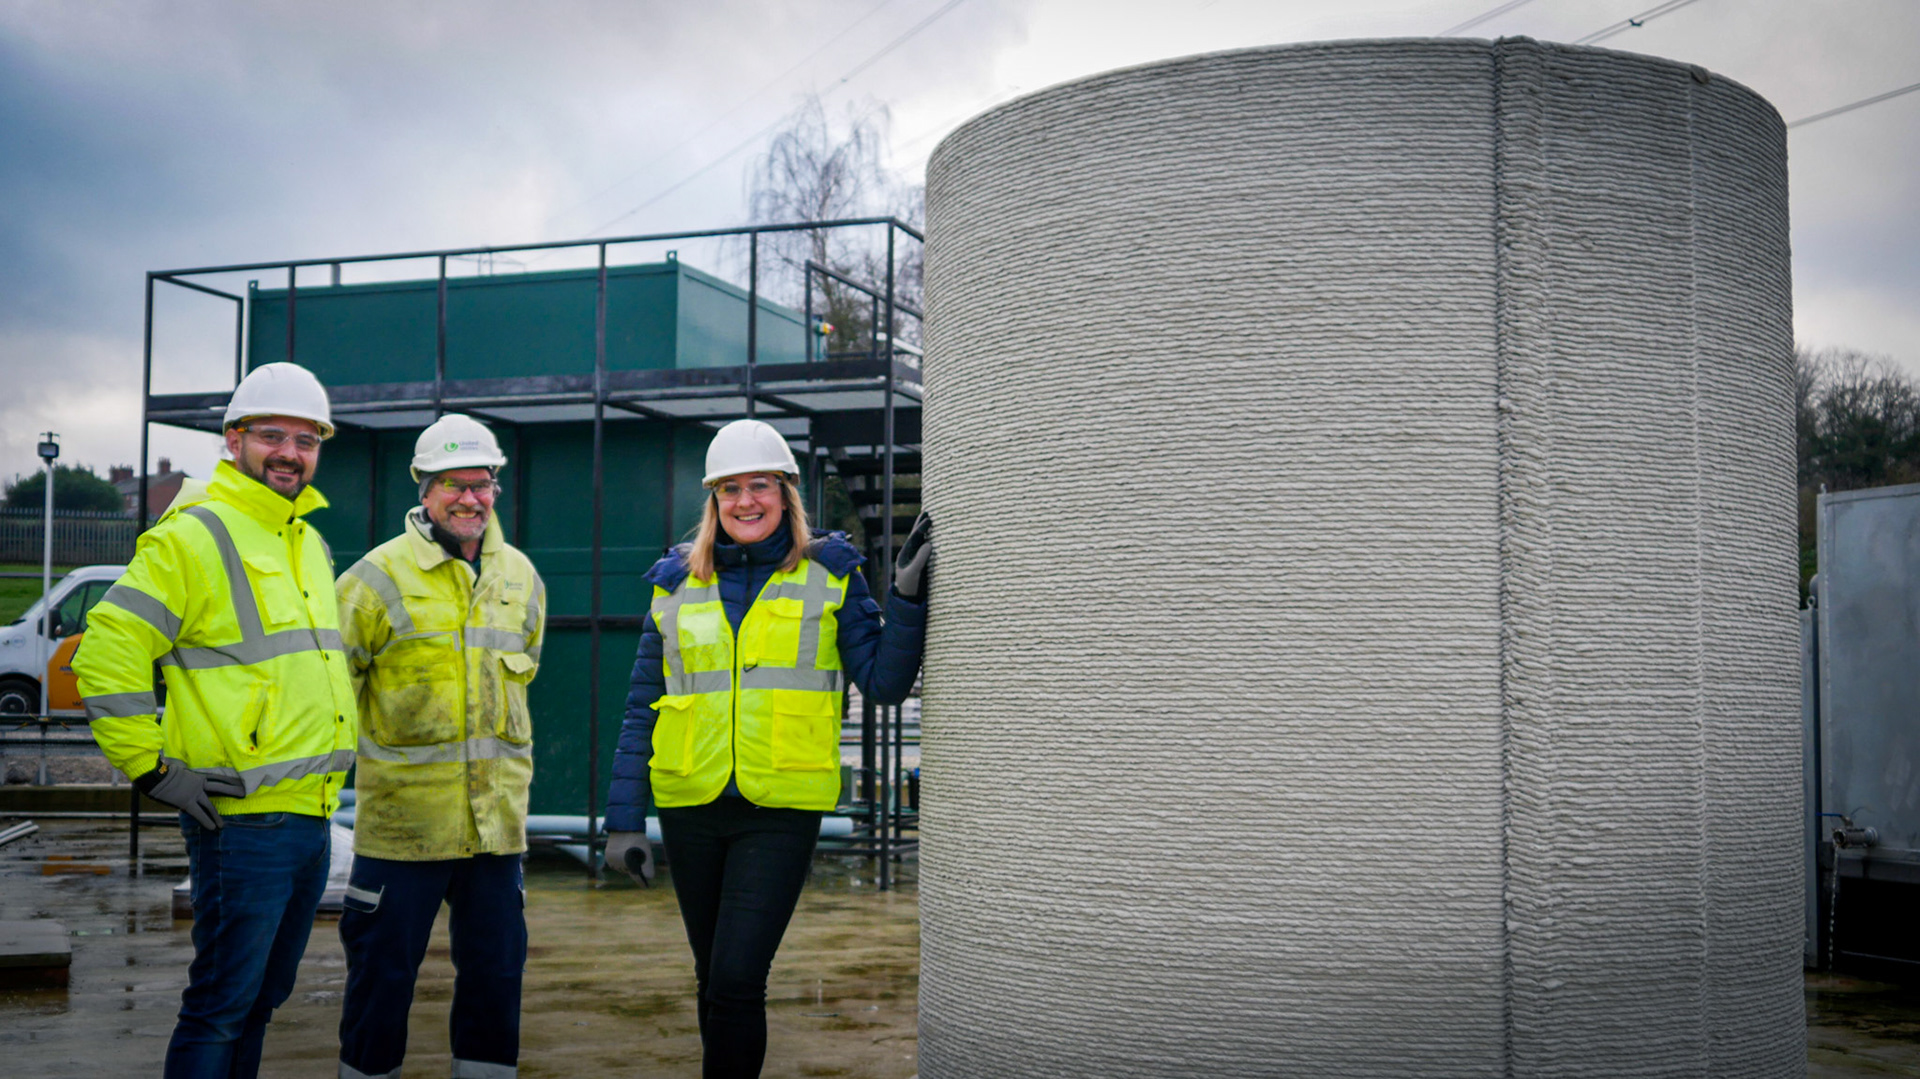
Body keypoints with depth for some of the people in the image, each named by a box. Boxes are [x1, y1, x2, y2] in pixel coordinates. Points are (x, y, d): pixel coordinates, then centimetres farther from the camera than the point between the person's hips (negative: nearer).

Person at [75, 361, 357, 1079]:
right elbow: (107, 651, -16)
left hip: (311, 816, 8)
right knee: (222, 1005, -3)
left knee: (261, 999, 16)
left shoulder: (310, 545, 17)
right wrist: (152, 767, -16)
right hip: (241, 820, -8)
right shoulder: (193, 535, -10)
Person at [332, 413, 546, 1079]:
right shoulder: (381, 576, -6)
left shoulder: (521, 577, 11)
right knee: (383, 972, 4)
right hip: (403, 816, -4)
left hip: (497, 817, 5)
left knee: (496, 969, 9)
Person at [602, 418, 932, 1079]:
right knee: (713, 979, 13)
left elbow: (884, 683, -2)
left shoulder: (828, 575, 2)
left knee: (737, 979, -12)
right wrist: (625, 819, 5)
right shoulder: (677, 582, 8)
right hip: (691, 805, 3)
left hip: (782, 807, -3)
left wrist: (909, 597, -14)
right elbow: (643, 709, 9)